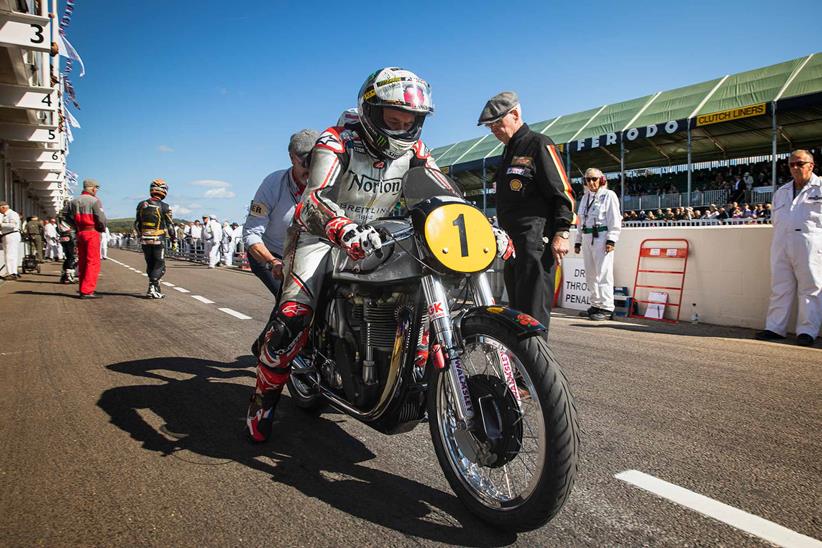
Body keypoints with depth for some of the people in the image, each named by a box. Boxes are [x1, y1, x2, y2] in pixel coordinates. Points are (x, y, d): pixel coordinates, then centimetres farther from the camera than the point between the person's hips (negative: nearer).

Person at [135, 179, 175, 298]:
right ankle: (152, 289, -9)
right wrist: (173, 239, 4)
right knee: (159, 266, 2)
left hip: (145, 240, 5)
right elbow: (170, 225, -6)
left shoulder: (141, 205, 6)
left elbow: (136, 224, 12)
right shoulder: (164, 207, -9)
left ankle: (155, 289, 18)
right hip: (159, 240, -5)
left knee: (150, 265, 14)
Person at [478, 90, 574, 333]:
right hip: (512, 243, 9)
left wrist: (561, 233, -18)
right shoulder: (509, 151, 24)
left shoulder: (539, 144, -3)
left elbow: (563, 192, -10)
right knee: (517, 307, 11)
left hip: (536, 241, -9)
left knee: (533, 309, -12)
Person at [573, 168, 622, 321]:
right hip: (587, 238, 7)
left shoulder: (609, 195, 1)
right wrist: (578, 241, 18)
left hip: (602, 237, -7)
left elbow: (615, 220, -6)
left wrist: (611, 240, -15)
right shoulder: (585, 198, 21)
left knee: (603, 273, -11)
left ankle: (606, 308, -9)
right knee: (590, 274, 8)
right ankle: (596, 305, 17)